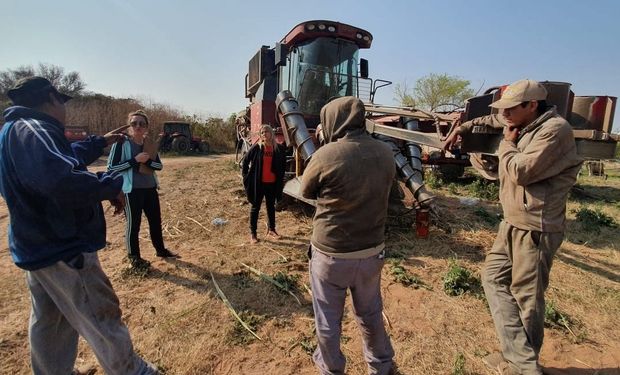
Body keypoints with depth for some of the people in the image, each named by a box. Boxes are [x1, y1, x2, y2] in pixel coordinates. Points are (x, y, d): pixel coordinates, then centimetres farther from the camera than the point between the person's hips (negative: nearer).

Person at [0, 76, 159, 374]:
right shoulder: (31, 130, -23)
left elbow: (65, 157, 25)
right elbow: (61, 179, -42)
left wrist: (101, 142, 31)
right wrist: (112, 185, -28)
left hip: (38, 246, 10)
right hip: (64, 249, -10)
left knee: (48, 321, 24)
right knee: (102, 319, 6)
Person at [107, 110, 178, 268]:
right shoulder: (121, 143, -9)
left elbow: (159, 165, 7)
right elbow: (111, 167, -12)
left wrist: (148, 161, -14)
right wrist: (134, 160, -20)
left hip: (150, 188, 6)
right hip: (131, 190, -6)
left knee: (156, 220, 14)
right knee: (133, 224, 4)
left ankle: (160, 249, 32)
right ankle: (134, 257, 21)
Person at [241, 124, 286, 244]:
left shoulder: (278, 149, 0)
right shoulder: (256, 147, -7)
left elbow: (283, 164, 14)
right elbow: (245, 161, 2)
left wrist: (281, 178, 10)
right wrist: (245, 176, -1)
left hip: (272, 183, 3)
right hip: (258, 183, -3)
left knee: (271, 206, 16)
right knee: (255, 207, 6)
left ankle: (271, 229, 32)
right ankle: (252, 233, 16)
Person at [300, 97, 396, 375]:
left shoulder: (327, 154, -20)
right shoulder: (385, 153, -5)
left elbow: (305, 192, -3)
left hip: (331, 254, -4)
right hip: (372, 251, 5)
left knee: (328, 320, 19)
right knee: (371, 314, 26)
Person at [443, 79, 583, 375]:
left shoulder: (555, 129, -16)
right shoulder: (521, 125, 11)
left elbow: (521, 171, -23)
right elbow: (491, 121, 32)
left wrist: (507, 143, -7)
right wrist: (461, 129, 34)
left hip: (535, 228, -9)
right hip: (512, 223, 9)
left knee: (527, 297, 1)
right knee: (493, 277, 9)